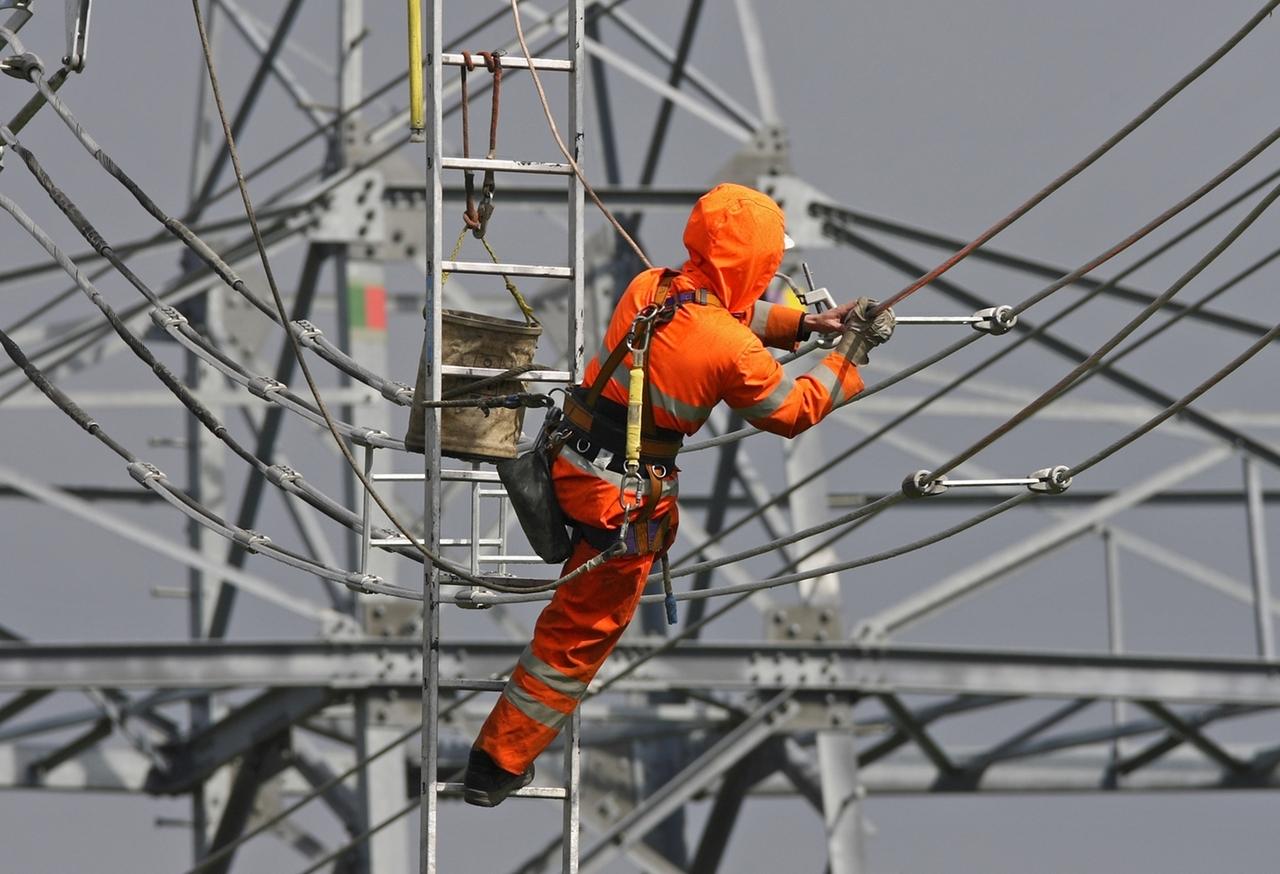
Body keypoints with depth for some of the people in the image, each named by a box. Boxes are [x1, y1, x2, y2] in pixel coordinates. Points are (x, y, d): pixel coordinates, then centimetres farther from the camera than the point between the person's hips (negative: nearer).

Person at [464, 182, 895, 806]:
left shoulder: (648, 287, -1)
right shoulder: (732, 349, -20)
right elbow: (794, 411, -4)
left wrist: (804, 323, 18)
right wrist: (848, 357, 10)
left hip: (572, 465, 7)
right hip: (621, 500, -7)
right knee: (578, 636, 7)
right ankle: (498, 765, 15)